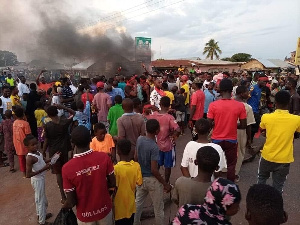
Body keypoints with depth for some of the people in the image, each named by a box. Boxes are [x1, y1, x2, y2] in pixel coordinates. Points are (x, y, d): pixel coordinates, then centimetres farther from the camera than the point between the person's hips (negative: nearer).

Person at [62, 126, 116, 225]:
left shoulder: (67, 168, -24)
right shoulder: (104, 157, -22)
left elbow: (71, 202, -16)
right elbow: (113, 184, -10)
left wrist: (64, 206, 6)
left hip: (85, 215, 0)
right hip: (104, 209, 1)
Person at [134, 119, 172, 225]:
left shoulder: (139, 139, -7)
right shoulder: (154, 147, -28)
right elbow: (154, 170, -26)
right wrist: (165, 184, -16)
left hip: (141, 177, 7)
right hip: (152, 179, -7)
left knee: (138, 203, 24)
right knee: (158, 207, 15)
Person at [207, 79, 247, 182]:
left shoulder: (213, 105, -14)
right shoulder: (240, 105, -11)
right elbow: (243, 126, -6)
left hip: (217, 140, 0)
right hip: (232, 140, 0)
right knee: (231, 166, 16)